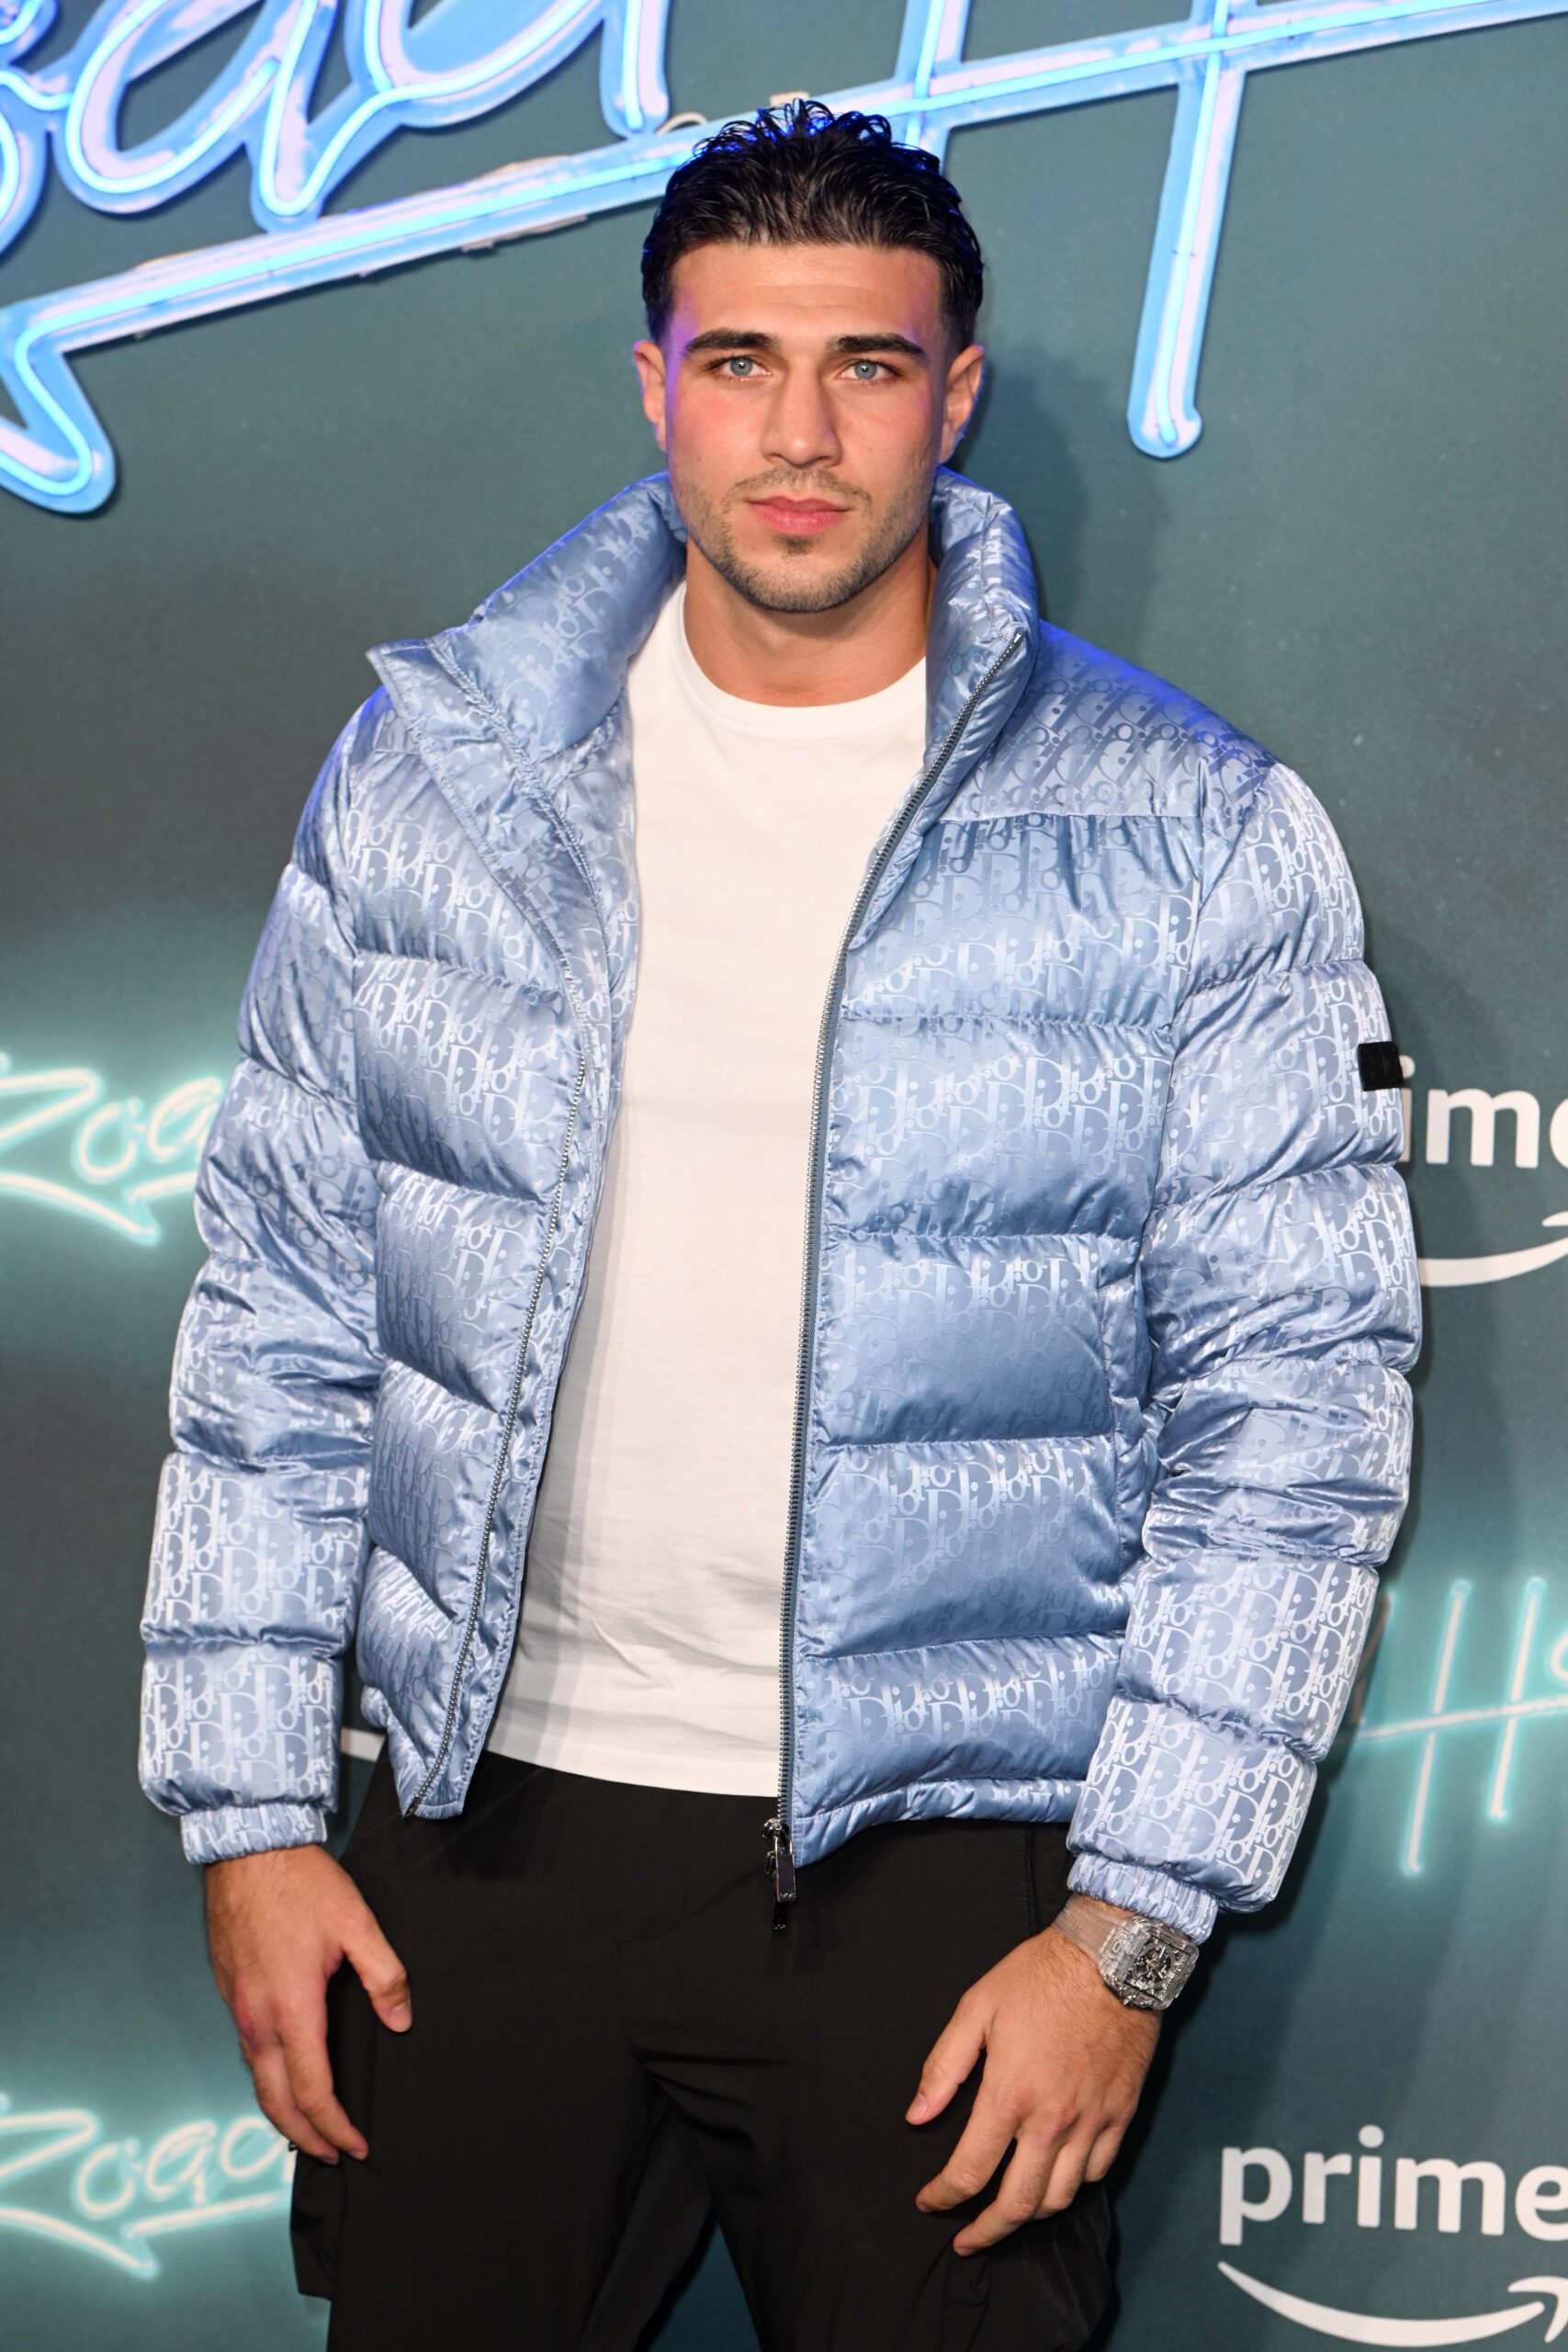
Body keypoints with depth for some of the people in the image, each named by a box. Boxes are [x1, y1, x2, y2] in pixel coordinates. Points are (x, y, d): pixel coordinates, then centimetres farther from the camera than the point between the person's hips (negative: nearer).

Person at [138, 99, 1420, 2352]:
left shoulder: (1195, 835, -5)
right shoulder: (430, 773, 3)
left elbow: (1294, 1402, -5)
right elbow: (281, 1313, 6)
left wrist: (1132, 1926, -9)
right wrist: (248, 1807, 2)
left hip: (948, 1857, -2)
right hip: (493, 1821, 2)